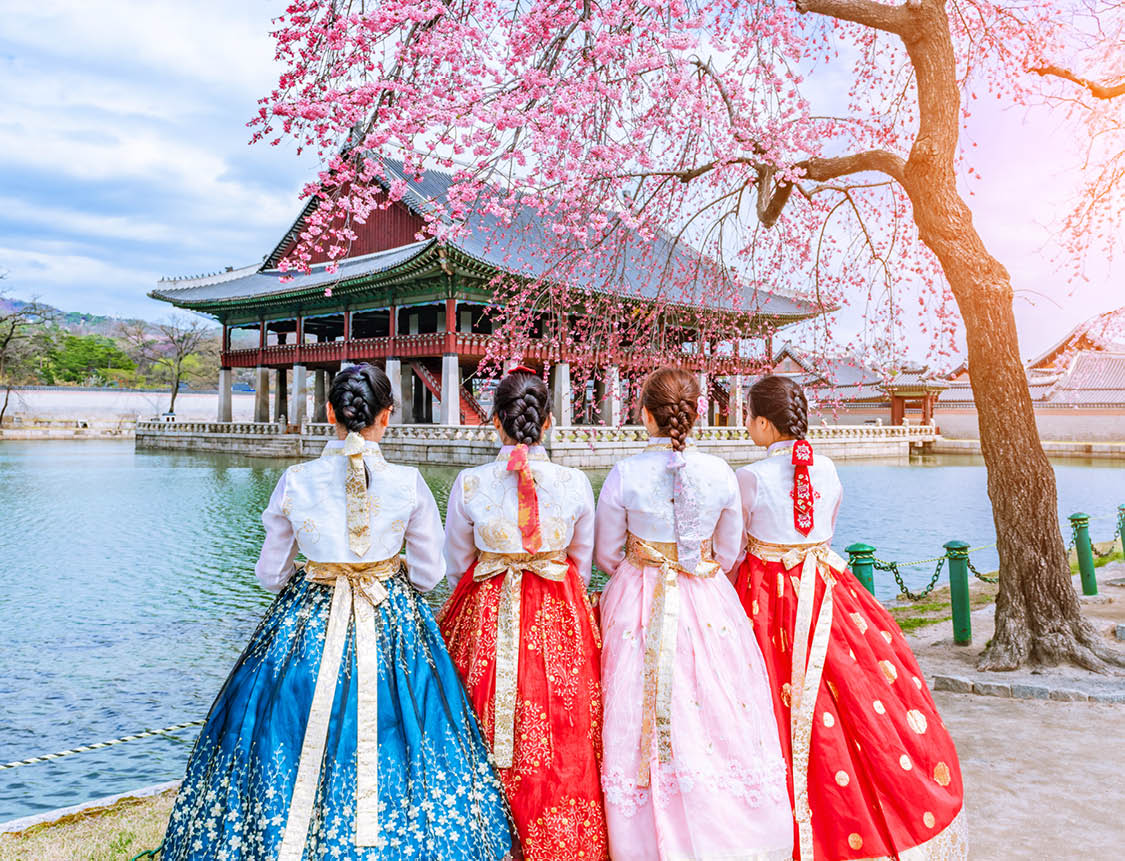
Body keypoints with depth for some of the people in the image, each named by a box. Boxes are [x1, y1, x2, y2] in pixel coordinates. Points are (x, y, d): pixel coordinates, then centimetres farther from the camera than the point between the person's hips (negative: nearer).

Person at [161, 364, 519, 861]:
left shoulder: (295, 481, -7)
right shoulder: (408, 484, -9)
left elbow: (269, 573, 2)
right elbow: (429, 573, 1)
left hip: (303, 628, 1)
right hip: (392, 626, 0)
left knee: (290, 751, 15)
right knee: (390, 748, 13)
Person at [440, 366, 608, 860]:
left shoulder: (469, 483, -10)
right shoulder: (575, 484, -9)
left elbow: (457, 564, 4)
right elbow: (583, 563, 5)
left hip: (484, 616, 0)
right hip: (559, 617, 0)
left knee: (485, 740, 14)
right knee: (561, 738, 13)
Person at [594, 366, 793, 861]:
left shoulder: (624, 474, -11)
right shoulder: (720, 473, -5)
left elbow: (606, 555, 0)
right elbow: (729, 553, 7)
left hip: (638, 605, -1)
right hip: (709, 604, 2)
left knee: (642, 725, 8)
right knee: (721, 720, 12)